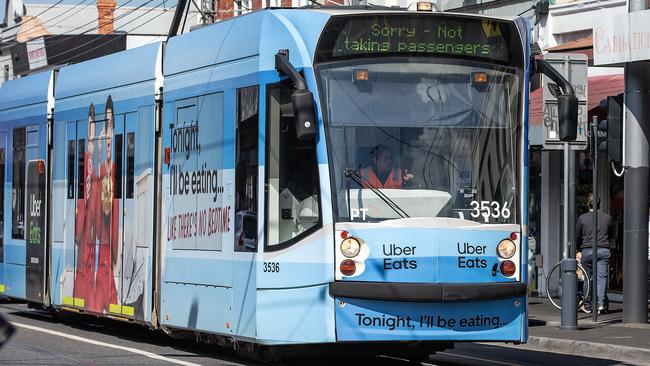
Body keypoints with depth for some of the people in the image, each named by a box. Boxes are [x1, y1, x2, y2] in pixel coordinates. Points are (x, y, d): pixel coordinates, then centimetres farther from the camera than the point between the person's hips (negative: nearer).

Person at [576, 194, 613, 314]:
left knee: (588, 278, 8)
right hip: (604, 251, 1)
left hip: (587, 251, -1)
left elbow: (577, 237, 10)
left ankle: (587, 306, 14)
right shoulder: (607, 218, 8)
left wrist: (578, 251, 22)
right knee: (602, 277, -3)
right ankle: (601, 303, -20)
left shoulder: (582, 218, 4)